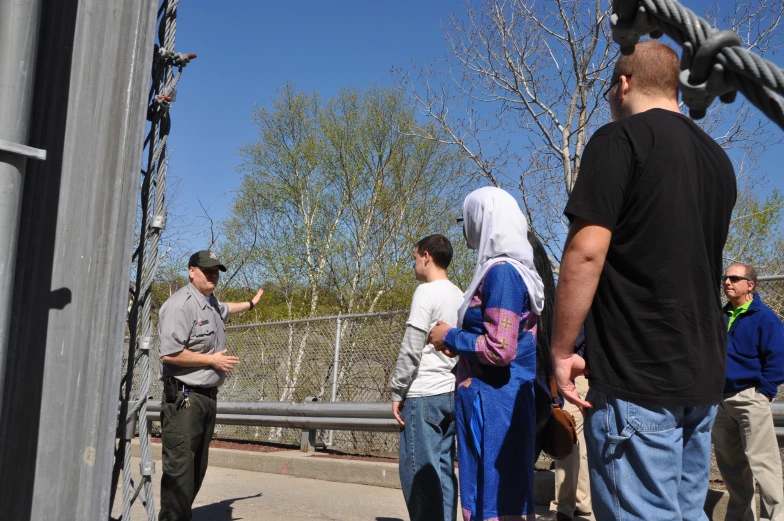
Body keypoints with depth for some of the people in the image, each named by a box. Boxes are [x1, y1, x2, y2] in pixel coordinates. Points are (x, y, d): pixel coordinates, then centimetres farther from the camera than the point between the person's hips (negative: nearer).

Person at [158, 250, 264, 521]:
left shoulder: (211, 303, 15)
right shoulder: (181, 305, -15)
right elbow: (169, 354, -24)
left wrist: (251, 304, 56)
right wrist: (212, 360, -16)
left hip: (208, 397, 9)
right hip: (184, 399, -9)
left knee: (197, 468, 12)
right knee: (180, 469, -11)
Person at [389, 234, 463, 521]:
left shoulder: (426, 292, -8)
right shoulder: (458, 296, 15)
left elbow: (411, 349, -12)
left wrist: (397, 391, -6)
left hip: (423, 394, -8)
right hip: (451, 393, 8)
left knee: (419, 470, -5)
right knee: (443, 469, 9)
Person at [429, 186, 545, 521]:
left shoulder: (500, 271, -14)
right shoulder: (515, 270, 15)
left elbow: (499, 349, -22)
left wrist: (449, 337, -8)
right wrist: (458, 341, 13)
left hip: (493, 401, -10)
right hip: (504, 398, 10)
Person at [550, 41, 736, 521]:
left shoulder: (620, 139, -7)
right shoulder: (717, 157, 16)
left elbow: (587, 252, -16)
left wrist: (562, 351, -10)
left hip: (636, 374, -8)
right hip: (704, 372, 8)